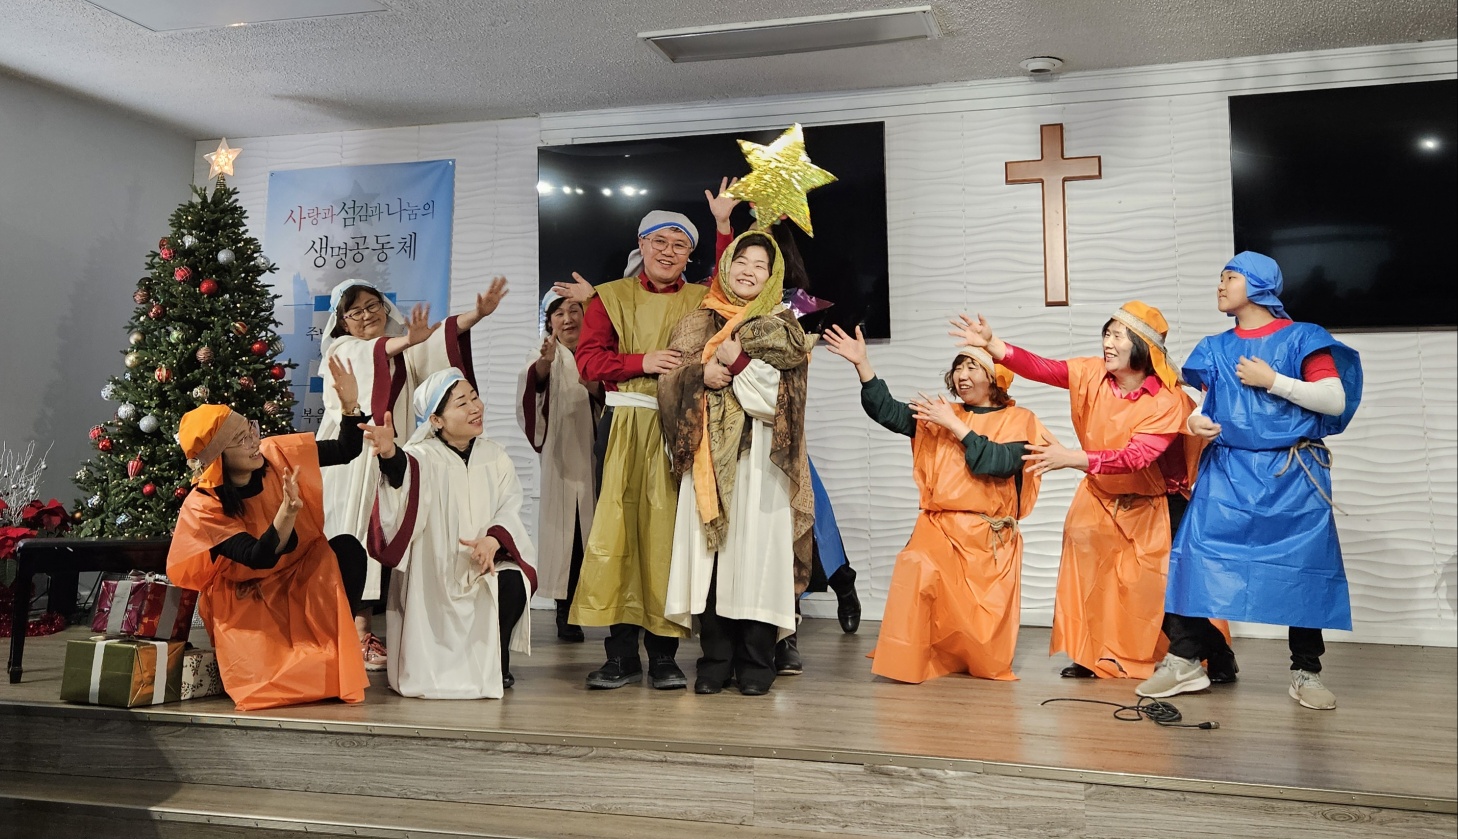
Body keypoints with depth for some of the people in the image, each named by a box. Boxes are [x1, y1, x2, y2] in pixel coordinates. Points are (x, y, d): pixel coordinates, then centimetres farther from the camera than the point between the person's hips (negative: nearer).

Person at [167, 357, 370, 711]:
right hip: (247, 598, -4)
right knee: (267, 678, -26)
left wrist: (351, 406, -24)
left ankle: (333, 649, -11)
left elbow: (347, 450, -6)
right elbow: (260, 558, -30)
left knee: (348, 551, -27)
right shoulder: (203, 507, -22)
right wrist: (288, 511, -46)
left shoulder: (277, 454, -13)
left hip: (305, 572, 4)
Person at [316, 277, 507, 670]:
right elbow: (374, 352, -20)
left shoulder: (405, 350, 14)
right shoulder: (343, 351, 3)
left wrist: (477, 313, -24)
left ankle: (362, 627, 9)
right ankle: (353, 636, -5)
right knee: (350, 540, -7)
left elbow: (441, 336, -5)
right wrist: (407, 341, -42)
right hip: (350, 458, -4)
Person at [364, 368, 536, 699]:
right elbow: (405, 474, -32)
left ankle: (497, 661, -2)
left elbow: (510, 509, -1)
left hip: (484, 563, 3)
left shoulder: (495, 455, 6)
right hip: (433, 574, -3)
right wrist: (390, 455, -56)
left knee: (513, 583, -28)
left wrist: (494, 539, -23)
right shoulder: (424, 456, -7)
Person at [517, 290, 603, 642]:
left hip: (598, 454, 2)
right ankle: (565, 613, 0)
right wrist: (545, 362, -39)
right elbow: (534, 381, -17)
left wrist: (598, 389, -12)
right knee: (567, 530, -6)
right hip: (564, 458, -2)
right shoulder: (549, 357, 3)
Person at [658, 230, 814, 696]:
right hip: (707, 452, 2)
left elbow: (781, 388, -4)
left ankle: (756, 661, 3)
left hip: (758, 454, -2)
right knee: (709, 551, -2)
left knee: (756, 548, -5)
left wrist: (737, 359, -10)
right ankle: (716, 658, 6)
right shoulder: (696, 324, 17)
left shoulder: (780, 325, 11)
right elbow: (670, 381, 7)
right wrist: (702, 374, -11)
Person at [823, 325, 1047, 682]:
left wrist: (955, 426, -12)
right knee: (914, 578, -26)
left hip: (989, 539, -2)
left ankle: (984, 666, 29)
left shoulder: (1018, 420, 5)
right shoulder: (940, 415, 15)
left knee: (983, 619, -2)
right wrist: (862, 363, -3)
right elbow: (886, 410, 7)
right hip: (938, 531, 2)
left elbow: (999, 463, -14)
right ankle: (910, 663, -17)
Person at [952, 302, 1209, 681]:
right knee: (1089, 577, -1)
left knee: (1148, 586, 0)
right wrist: (992, 345, -35)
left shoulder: (1168, 401, -24)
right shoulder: (1093, 374, -11)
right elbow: (1042, 368, -21)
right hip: (1099, 498, 4)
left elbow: (1135, 457, -34)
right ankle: (1091, 656, 8)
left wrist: (1070, 458, -44)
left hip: (1150, 507, -4)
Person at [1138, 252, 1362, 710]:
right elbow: (1208, 405, 12)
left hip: (1292, 475, -3)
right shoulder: (1215, 349, 14)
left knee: (1303, 568, 1)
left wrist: (1273, 380, -12)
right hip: (1227, 471, 3)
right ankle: (1185, 660, -2)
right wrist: (1195, 420, -12)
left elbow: (1336, 400, -7)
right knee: (1196, 555, -9)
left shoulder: (1302, 338, 1)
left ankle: (1306, 673, 15)